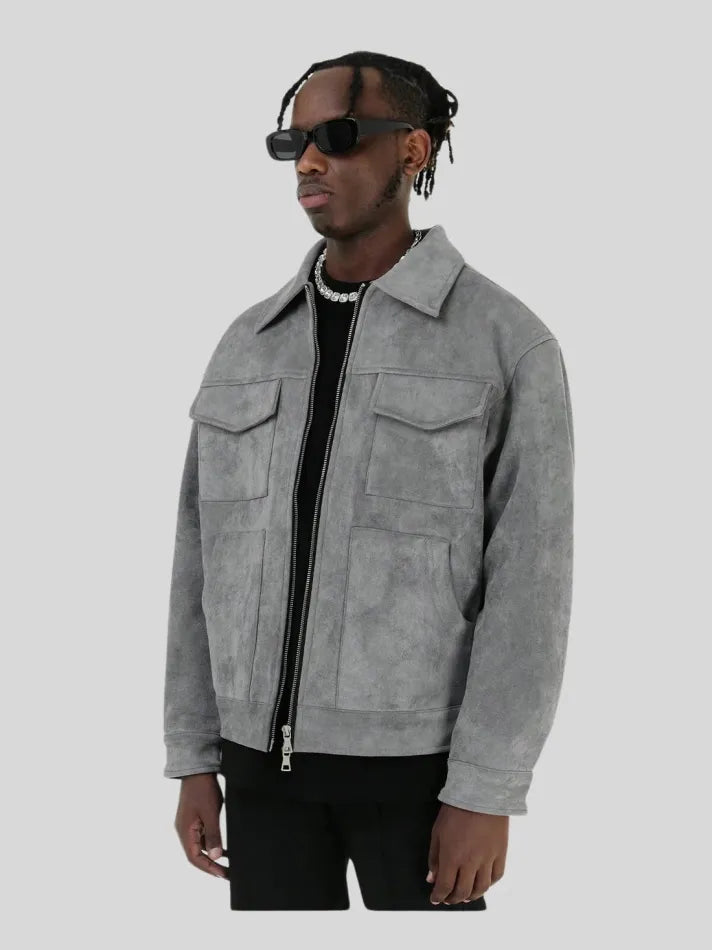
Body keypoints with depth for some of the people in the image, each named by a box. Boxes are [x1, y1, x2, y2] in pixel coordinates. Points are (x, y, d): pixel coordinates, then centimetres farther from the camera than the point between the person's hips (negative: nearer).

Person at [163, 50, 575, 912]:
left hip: (418, 755, -4)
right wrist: (194, 761, 6)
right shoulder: (249, 345, 7)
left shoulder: (508, 343, -8)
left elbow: (528, 581, -12)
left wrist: (487, 795, -16)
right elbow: (207, 558, 8)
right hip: (270, 748, 4)